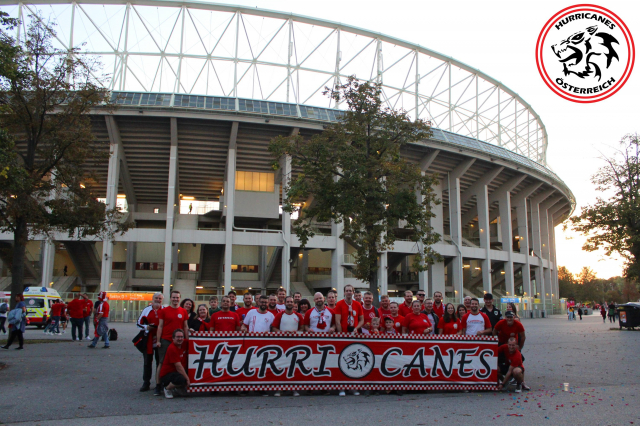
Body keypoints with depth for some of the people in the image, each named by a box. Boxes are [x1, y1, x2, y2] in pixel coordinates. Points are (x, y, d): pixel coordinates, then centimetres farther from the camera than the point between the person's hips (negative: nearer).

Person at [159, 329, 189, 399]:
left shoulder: (183, 345, 3)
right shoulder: (172, 348, -20)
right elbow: (178, 367, -23)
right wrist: (187, 379, -23)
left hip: (178, 372, 9)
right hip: (166, 375, -9)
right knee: (181, 379, -37)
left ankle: (179, 387, 14)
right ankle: (167, 389, -7)